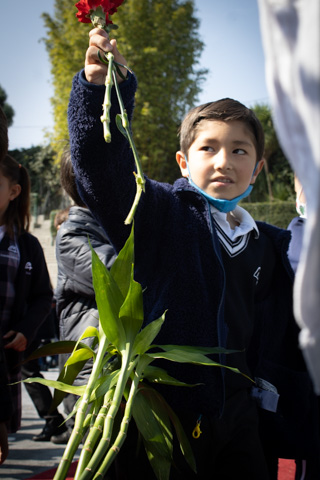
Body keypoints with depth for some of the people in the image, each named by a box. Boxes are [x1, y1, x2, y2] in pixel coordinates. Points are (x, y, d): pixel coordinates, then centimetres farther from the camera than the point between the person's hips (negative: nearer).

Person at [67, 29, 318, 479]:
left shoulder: (270, 245, 13)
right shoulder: (162, 214, -3)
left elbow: (278, 338, 22)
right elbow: (102, 166, -19)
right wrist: (101, 87, -32)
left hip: (237, 418, 5)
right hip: (163, 417, -4)